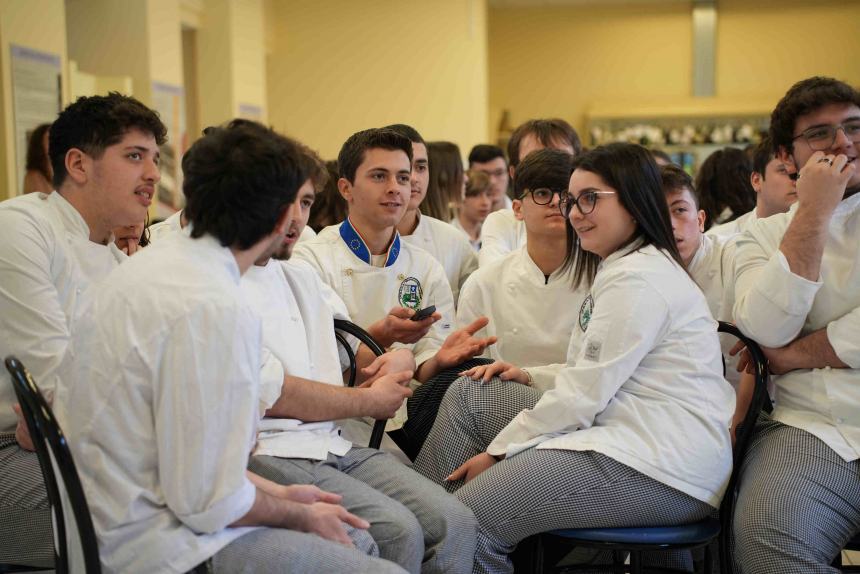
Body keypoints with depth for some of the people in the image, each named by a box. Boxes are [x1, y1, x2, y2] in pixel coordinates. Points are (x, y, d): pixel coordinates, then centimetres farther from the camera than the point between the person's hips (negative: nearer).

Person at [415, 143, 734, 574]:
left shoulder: (639, 279, -13)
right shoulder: (620, 269, 21)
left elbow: (584, 395, -15)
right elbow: (587, 376, 19)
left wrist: (497, 452, -7)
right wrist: (522, 375, 5)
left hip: (663, 468, -11)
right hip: (628, 434, 11)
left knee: (472, 516, -22)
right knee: (467, 395, 9)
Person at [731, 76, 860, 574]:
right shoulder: (766, 236, 15)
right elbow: (767, 331, -6)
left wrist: (791, 355, 1)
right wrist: (814, 212, -3)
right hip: (813, 430, 1)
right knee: (764, 532, -30)